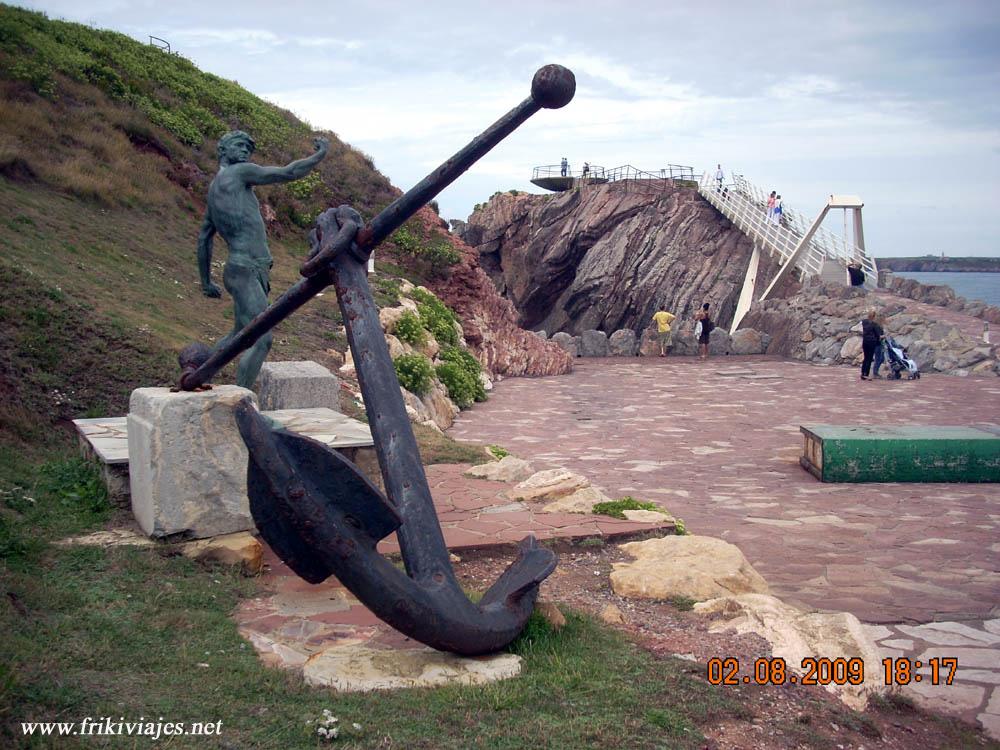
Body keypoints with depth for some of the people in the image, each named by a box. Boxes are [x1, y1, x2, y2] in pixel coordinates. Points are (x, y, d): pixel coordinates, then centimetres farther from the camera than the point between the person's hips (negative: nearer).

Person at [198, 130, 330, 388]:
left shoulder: (214, 190, 22)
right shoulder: (239, 172, -5)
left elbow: (203, 238, 27)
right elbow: (289, 173, -7)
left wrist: (206, 281, 31)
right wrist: (320, 154, 7)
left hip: (250, 272, 10)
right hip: (245, 273, -10)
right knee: (261, 341, -12)